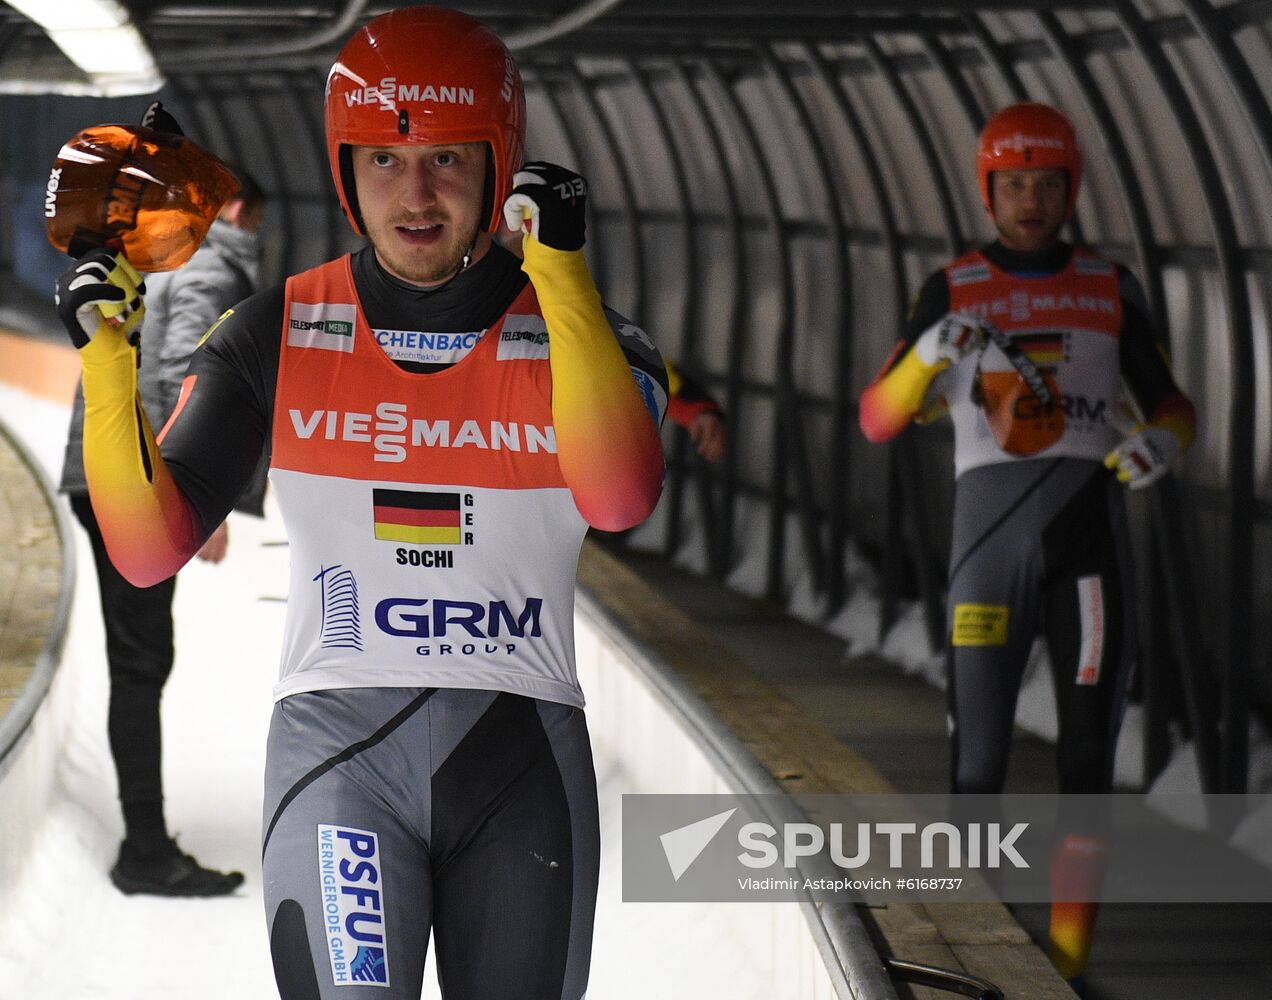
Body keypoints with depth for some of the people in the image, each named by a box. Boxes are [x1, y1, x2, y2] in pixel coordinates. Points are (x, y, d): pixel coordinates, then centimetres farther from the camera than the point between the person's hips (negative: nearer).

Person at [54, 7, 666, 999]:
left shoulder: (577, 335, 1)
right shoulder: (281, 332, 3)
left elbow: (618, 499, -20)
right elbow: (150, 547, 0)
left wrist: (560, 272, -23)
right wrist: (108, 360, -13)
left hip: (520, 765, 1)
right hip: (336, 745, -1)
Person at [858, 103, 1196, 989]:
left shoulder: (1110, 288, 11)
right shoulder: (953, 290, 7)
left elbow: (1172, 406, 13)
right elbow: (880, 420, 1)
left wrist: (1163, 444, -12)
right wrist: (928, 353, -19)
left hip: (1090, 525, 1)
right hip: (991, 524, -1)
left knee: (1088, 750, 0)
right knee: (979, 752, -7)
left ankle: (1069, 951, 7)